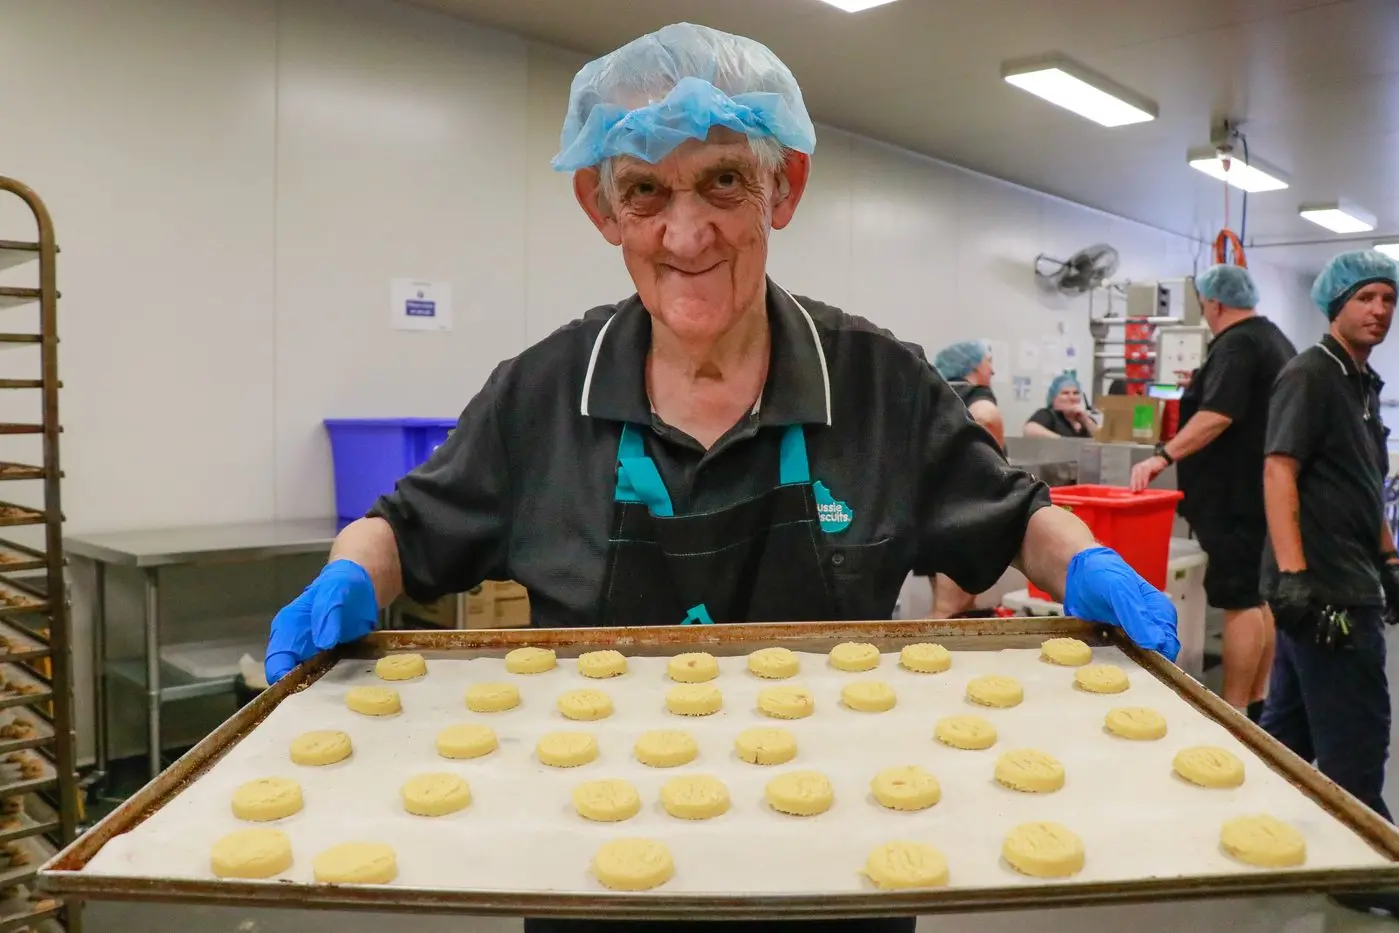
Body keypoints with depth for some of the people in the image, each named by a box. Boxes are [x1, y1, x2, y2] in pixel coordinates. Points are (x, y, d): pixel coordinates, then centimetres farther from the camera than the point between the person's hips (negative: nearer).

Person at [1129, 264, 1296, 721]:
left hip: (1237, 494, -10)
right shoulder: (1275, 340, 17)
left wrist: (1164, 456, -31)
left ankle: (1234, 709, -4)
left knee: (1239, 600, -8)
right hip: (1264, 489, 10)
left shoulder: (1235, 345, -15)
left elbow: (1218, 415, -28)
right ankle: (1256, 700, 22)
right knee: (1259, 596, 14)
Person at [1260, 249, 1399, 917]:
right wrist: (1292, 575, -27)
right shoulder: (1309, 375, -10)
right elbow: (1278, 470, -20)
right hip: (1326, 585, -9)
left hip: (1346, 581, 9)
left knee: (1290, 724, 16)